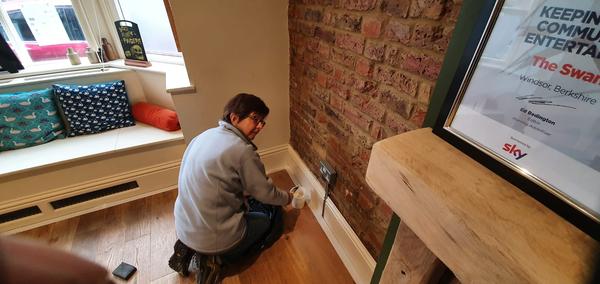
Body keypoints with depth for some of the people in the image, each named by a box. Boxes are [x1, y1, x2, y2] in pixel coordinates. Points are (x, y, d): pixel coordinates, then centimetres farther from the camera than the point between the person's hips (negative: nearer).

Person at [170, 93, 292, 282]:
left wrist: (246, 193, 17)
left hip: (183, 228, 7)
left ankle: (189, 248, 15)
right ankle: (217, 259, 3)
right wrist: (286, 198, 10)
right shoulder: (242, 150, -22)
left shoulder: (205, 135, 2)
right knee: (265, 220, 18)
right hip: (211, 237, -7)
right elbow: (266, 193, -10)